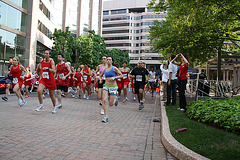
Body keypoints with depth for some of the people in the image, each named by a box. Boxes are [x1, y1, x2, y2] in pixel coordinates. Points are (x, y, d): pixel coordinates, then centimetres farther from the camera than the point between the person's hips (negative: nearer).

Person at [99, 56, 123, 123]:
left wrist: (114, 77, -19)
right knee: (104, 100, -14)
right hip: (106, 86, 4)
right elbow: (100, 76, 23)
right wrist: (100, 79, 1)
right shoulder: (105, 69, 9)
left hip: (113, 87, -4)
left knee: (111, 104, 0)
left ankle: (115, 99, 37)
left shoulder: (114, 68, -6)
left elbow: (121, 75, -5)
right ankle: (106, 117, -5)